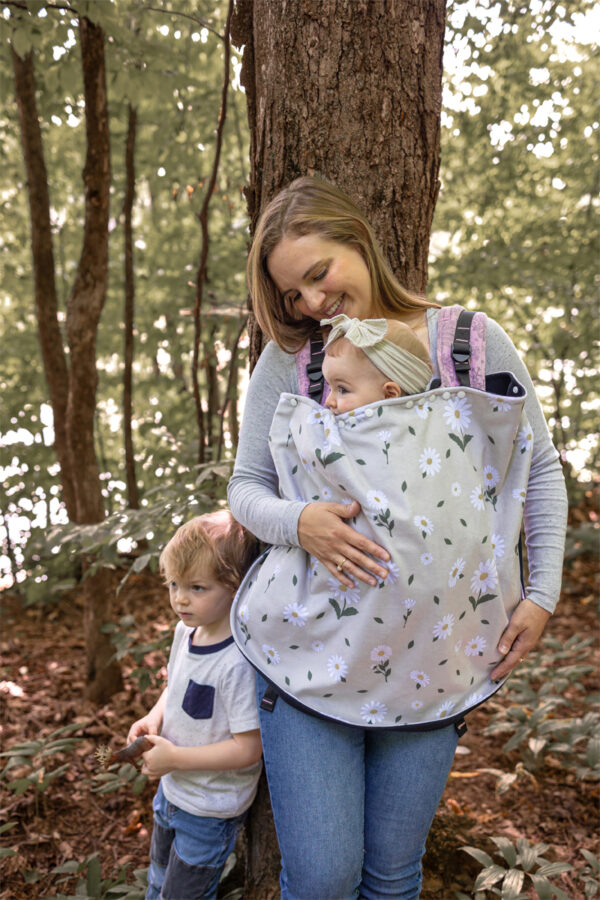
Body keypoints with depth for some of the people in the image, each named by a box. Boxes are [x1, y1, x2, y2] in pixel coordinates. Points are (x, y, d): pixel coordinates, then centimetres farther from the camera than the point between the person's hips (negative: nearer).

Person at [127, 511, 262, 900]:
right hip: (172, 789, 8)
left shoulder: (238, 662, -33)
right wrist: (154, 718, -6)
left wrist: (175, 758, -25)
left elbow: (248, 749, -30)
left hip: (211, 810, -8)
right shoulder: (186, 633, -6)